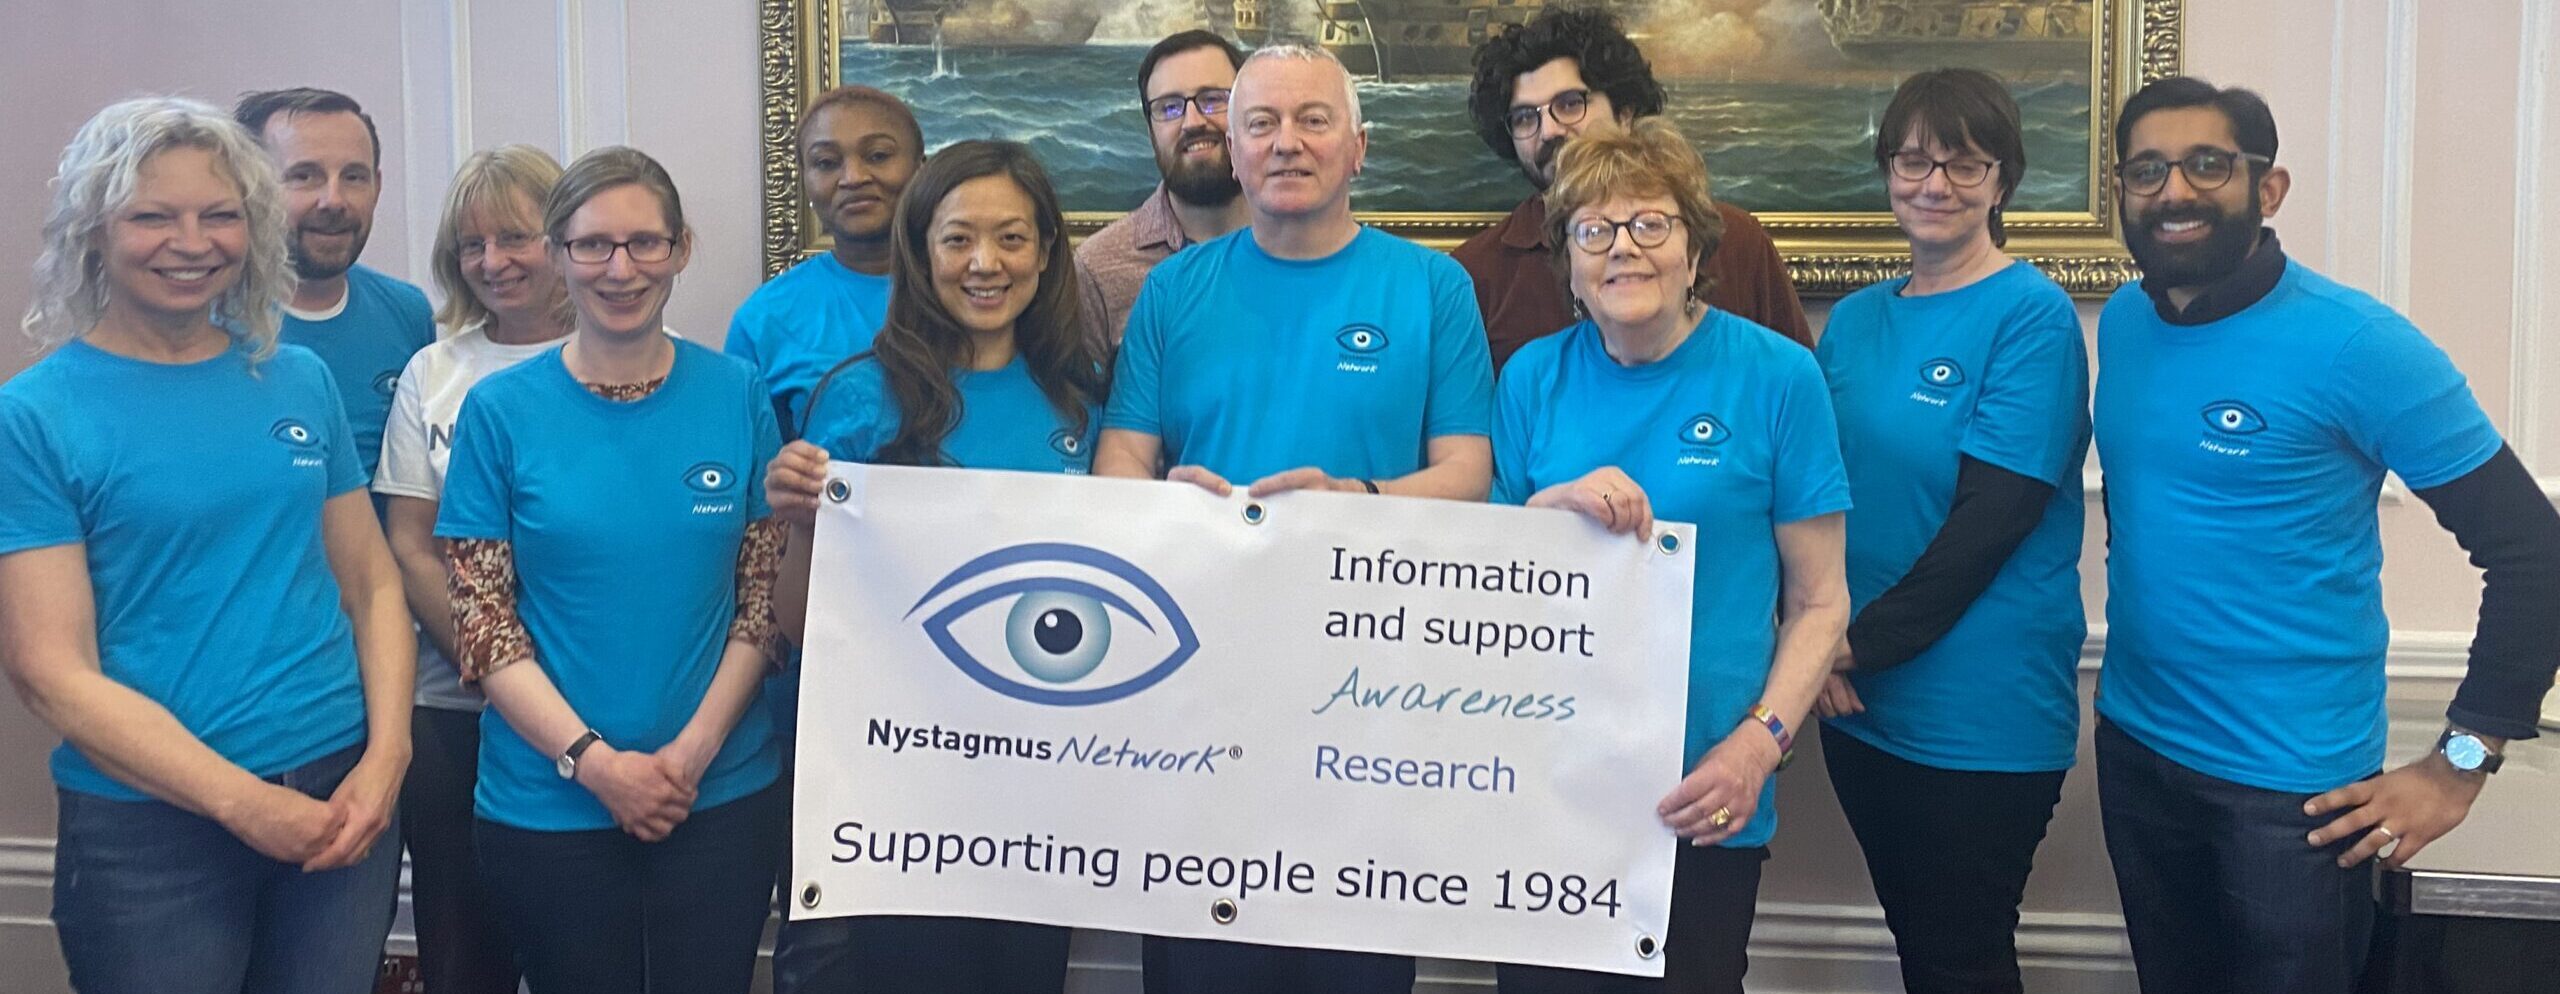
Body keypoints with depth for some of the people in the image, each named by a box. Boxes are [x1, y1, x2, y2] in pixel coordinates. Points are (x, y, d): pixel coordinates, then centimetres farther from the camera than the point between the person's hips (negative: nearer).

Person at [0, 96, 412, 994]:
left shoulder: (300, 381, 6)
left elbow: (371, 584, 9)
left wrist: (386, 759, -6)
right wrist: (246, 804, -14)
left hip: (343, 798, 4)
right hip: (149, 827, -3)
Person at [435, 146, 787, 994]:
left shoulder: (738, 397, 1)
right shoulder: (501, 409, -3)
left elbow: (767, 594, 2)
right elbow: (479, 617, -4)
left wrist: (694, 750, -9)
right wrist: (594, 761, -12)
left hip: (722, 795, 1)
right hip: (547, 805, -1)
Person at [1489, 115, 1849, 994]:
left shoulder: (1776, 376, -4)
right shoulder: (1535, 377, 3)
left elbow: (1819, 603, -1)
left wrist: (1759, 744, -15)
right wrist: (1553, 506, -13)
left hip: (1702, 805, -2)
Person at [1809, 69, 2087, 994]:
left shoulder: (2031, 316, -10)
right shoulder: (1854, 319, 9)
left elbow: (1991, 517, -16)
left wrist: (1865, 645, -13)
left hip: (1983, 717, -6)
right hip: (1863, 707, 6)